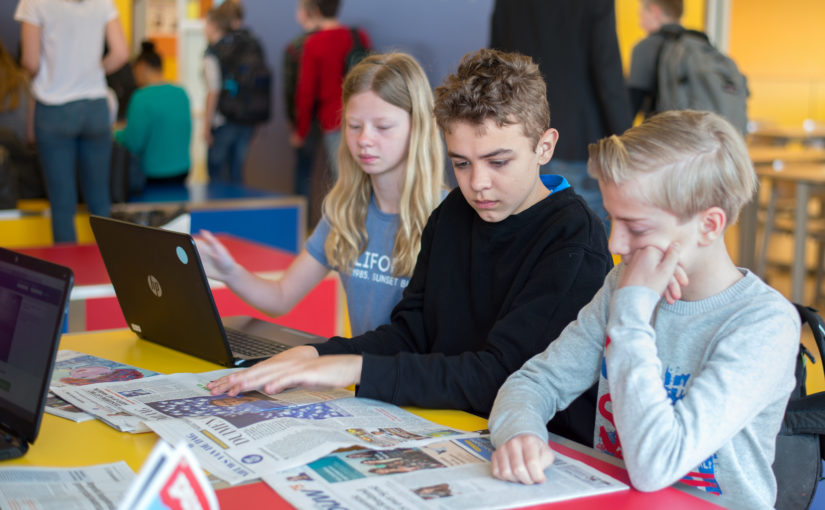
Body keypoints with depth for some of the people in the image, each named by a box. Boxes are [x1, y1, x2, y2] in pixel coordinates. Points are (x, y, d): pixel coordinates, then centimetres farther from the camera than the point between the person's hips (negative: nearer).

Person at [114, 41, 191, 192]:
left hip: (153, 175, -7)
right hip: (182, 170, 7)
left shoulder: (142, 97, -15)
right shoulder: (182, 94, 4)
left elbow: (133, 144, -14)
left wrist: (116, 133, 8)